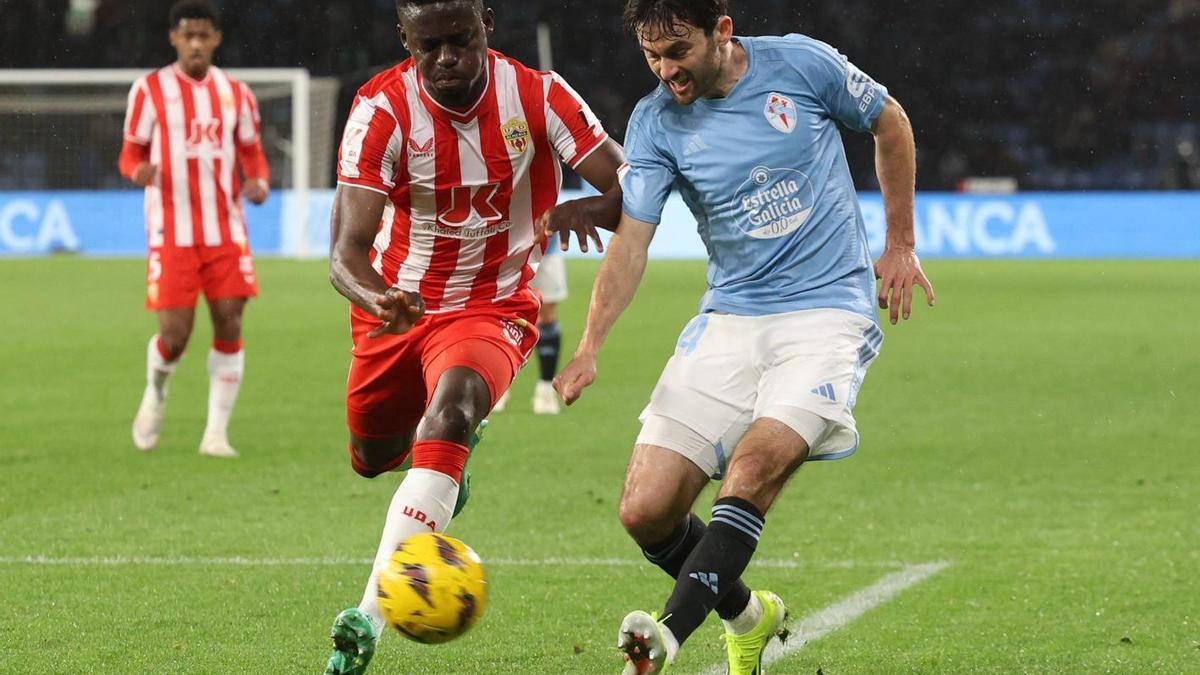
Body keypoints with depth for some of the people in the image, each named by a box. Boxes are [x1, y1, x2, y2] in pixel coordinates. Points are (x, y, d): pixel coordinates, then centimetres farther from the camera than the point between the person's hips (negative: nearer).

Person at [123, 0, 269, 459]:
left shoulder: (235, 94, 8)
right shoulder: (150, 90, 1)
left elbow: (252, 154, 14)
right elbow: (130, 154, 5)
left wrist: (259, 184, -8)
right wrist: (138, 171, -19)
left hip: (226, 232, 2)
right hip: (171, 232, -2)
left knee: (229, 324, -6)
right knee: (174, 335, -6)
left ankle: (216, 432, 2)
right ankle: (156, 391, 28)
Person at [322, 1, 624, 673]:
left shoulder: (537, 95, -17)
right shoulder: (382, 109, -20)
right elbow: (347, 249, -27)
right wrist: (376, 300, -52)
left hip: (493, 308, -2)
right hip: (395, 306, 3)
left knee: (447, 419, -31)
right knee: (372, 457, 18)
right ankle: (453, 450, 59)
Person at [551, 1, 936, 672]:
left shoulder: (801, 64, -5)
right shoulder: (655, 123, -1)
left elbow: (890, 122, 12)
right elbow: (632, 239, -8)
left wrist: (901, 246, 11)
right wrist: (589, 348, -22)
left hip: (828, 311, -3)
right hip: (729, 318, 3)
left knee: (754, 465, -29)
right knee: (646, 510, -6)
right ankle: (748, 615, 21)